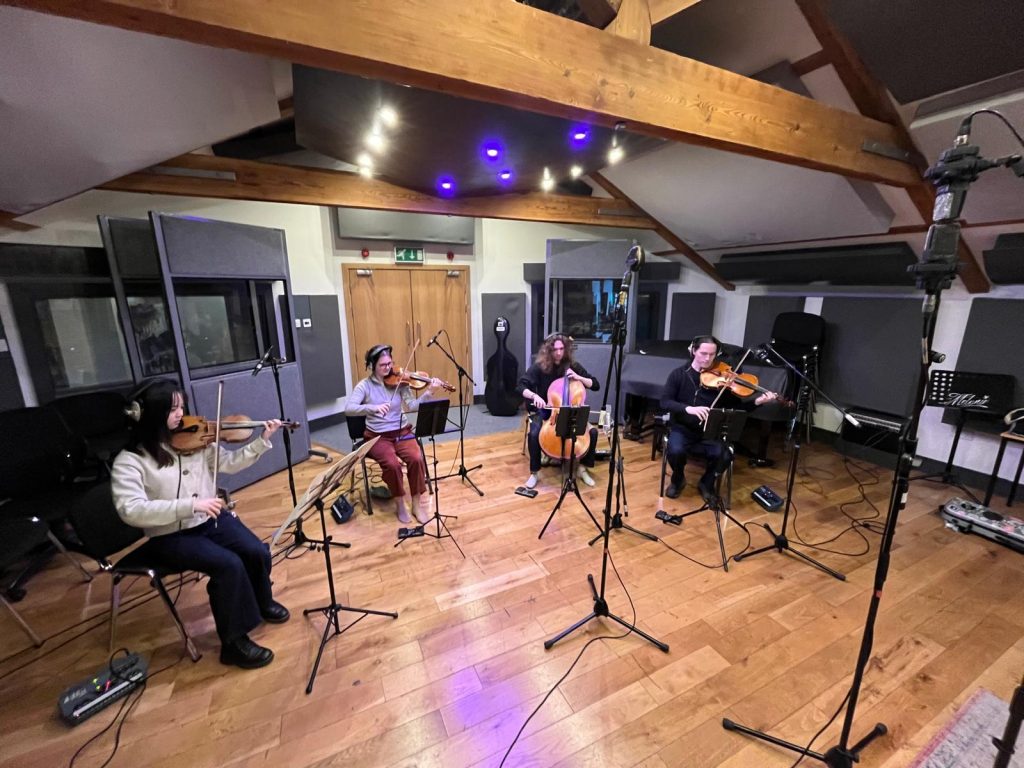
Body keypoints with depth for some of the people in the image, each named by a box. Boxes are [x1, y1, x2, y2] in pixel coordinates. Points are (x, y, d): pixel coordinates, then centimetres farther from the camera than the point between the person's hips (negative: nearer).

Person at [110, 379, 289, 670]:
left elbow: (230, 463, 3)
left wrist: (262, 441, -12)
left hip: (211, 520, 4)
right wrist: (190, 505, -34)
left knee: (258, 552, -14)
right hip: (170, 537, -4)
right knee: (228, 564, -25)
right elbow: (131, 510, -24)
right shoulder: (129, 461, -13)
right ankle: (234, 642, -5)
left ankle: (262, 602, 19)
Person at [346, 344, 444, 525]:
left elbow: (413, 406, -8)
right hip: (378, 436, -2)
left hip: (402, 432, 2)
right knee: (392, 464, -29)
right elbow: (348, 409, -16)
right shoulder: (365, 385, -4)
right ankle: (400, 504, -4)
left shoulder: (399, 382, 1)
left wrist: (428, 391, -23)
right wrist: (373, 408, -32)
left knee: (416, 459, -25)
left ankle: (417, 503, -5)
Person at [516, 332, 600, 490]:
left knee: (592, 432, -18)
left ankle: (582, 469, 5)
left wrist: (578, 377, -16)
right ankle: (534, 472, -6)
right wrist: (534, 395, -35)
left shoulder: (573, 366, -2)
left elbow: (596, 385, 0)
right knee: (534, 434, -31)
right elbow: (520, 386, -16)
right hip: (544, 410, -2)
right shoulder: (539, 366, -10)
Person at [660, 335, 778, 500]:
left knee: (724, 456, -25)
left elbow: (736, 405, 3)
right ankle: (677, 480, 5)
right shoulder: (679, 374, -3)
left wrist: (757, 401, -16)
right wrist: (688, 408, -28)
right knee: (675, 451, -31)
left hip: (708, 433, 2)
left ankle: (707, 482, 9)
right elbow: (665, 401, -12)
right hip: (682, 429, -1)